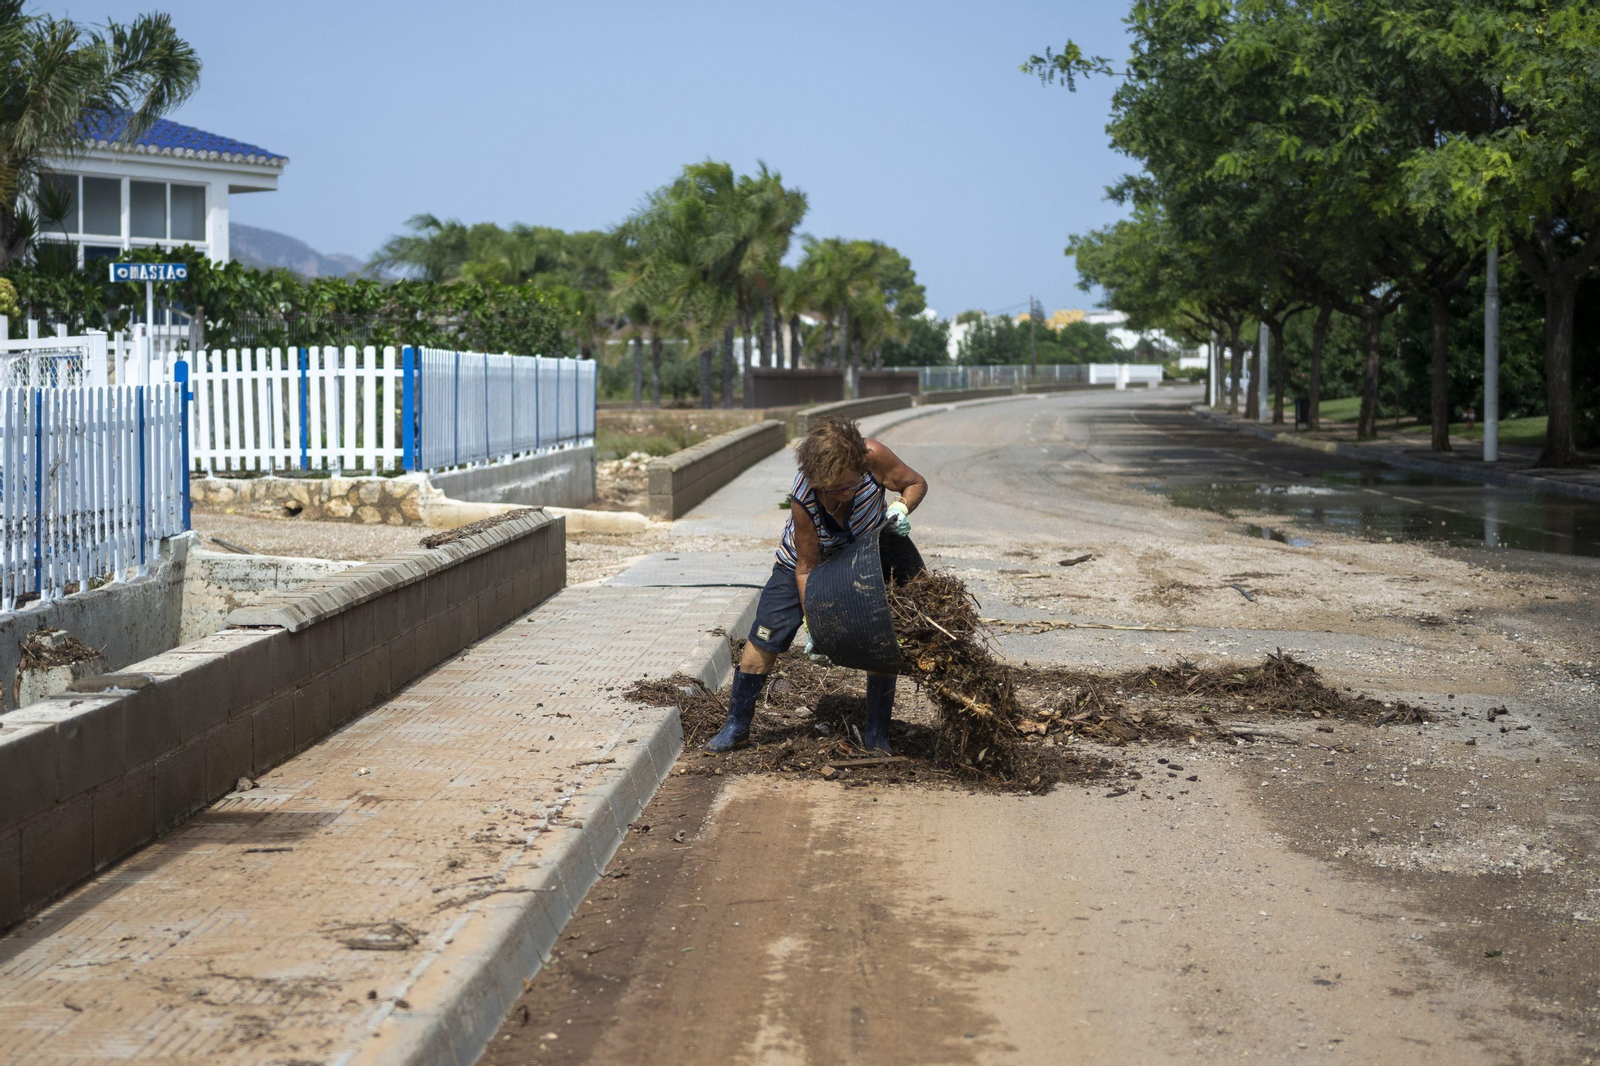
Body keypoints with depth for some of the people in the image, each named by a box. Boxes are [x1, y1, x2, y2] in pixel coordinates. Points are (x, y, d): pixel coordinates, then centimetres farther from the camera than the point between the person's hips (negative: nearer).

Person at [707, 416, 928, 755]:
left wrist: (900, 509, -35)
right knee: (763, 641, -4)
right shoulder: (803, 499, -37)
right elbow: (807, 568, -27)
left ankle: (876, 736, 8)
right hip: (802, 562, -2)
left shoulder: (872, 457, -35)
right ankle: (736, 727, 13)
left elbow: (916, 482, -15)